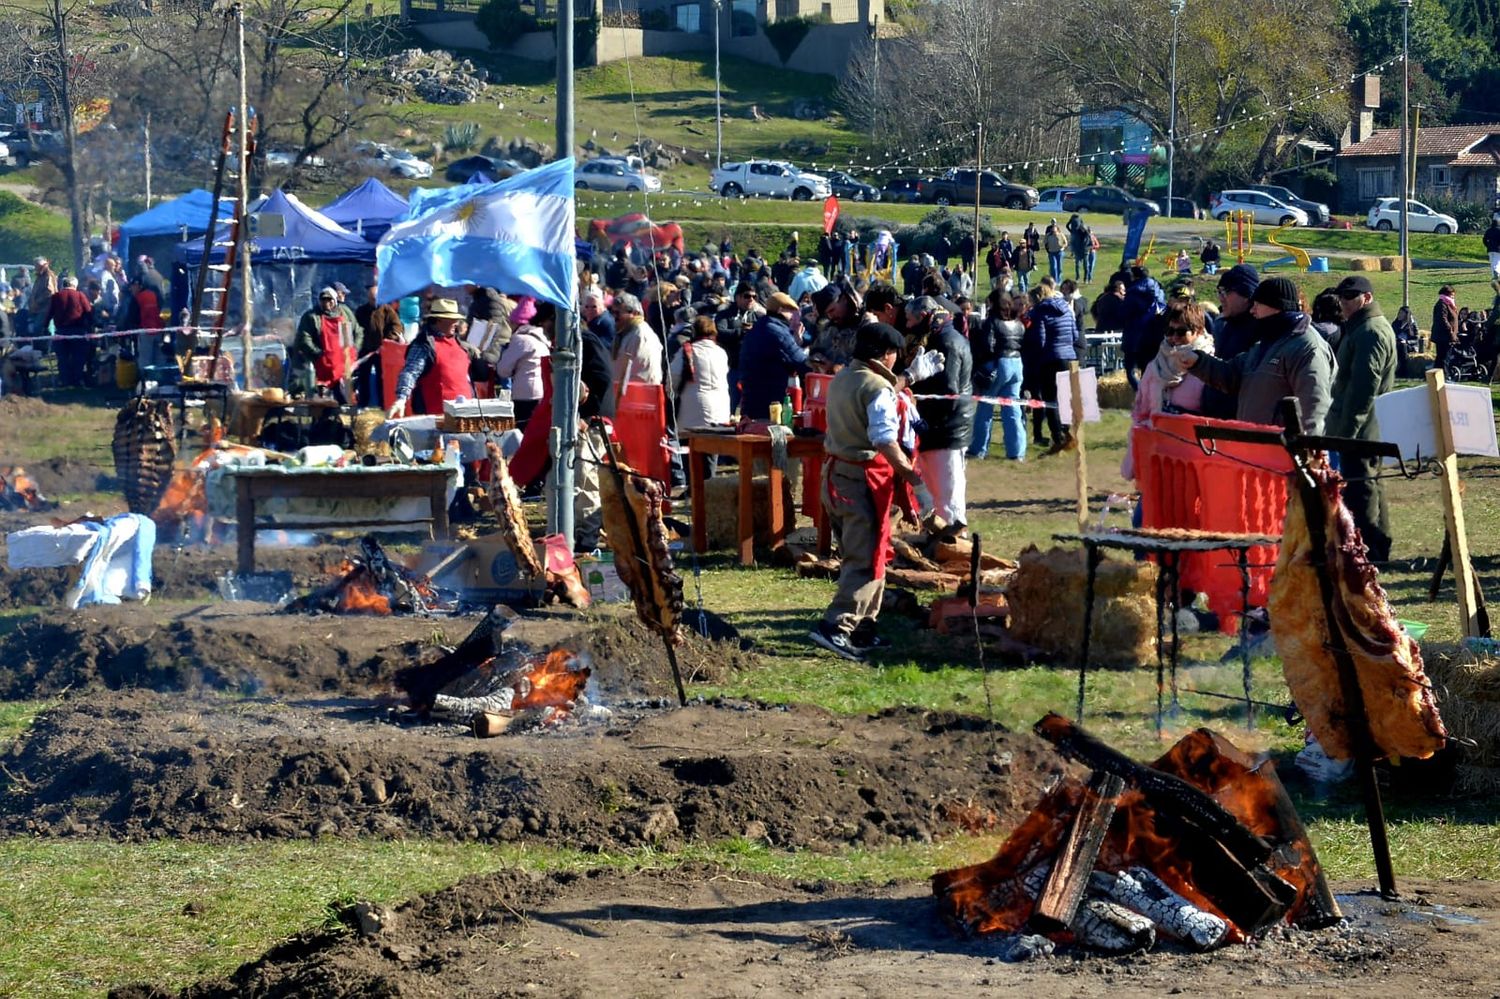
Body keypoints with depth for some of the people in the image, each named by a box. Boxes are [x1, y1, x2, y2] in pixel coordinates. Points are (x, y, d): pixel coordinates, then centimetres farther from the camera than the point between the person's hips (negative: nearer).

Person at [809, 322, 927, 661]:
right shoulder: (878, 388, -15)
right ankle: (836, 626, -19)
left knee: (855, 554, 17)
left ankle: (862, 627, 21)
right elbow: (885, 441, -23)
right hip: (864, 479, -9)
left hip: (835, 472, 9)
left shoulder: (840, 379, 12)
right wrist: (909, 473, -16)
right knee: (866, 560, -8)